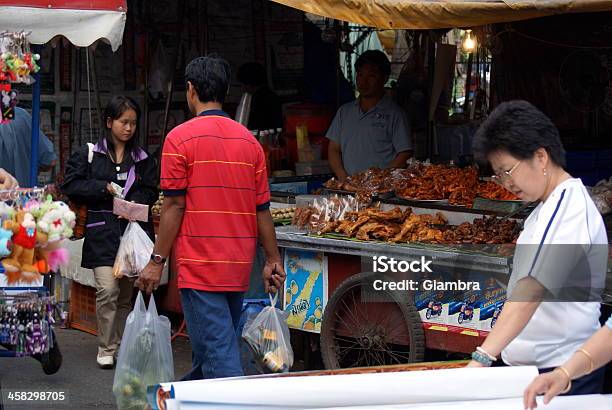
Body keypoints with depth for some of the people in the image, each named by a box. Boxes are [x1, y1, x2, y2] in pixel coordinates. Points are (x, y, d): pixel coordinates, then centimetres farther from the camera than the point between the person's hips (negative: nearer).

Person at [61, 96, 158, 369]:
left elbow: (151, 191, 13)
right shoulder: (88, 154, 3)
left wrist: (134, 203, -8)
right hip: (103, 233, -3)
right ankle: (106, 349, -2)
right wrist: (106, 188, -10)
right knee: (107, 289, -14)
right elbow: (70, 185, -2)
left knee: (127, 293, 7)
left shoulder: (142, 159, 12)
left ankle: (121, 346, 18)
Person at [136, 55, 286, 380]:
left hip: (200, 265, -6)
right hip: (239, 267, 6)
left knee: (219, 354, -8)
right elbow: (262, 207, 8)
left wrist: (157, 262, -5)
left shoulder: (180, 137, -7)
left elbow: (175, 205, -10)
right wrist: (273, 260, 14)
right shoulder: (248, 140, 8)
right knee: (220, 343, 18)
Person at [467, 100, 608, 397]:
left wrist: (483, 358, -37)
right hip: (532, 366, 9)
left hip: (563, 372, -9)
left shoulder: (570, 208, -17)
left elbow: (531, 292, -29)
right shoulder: (550, 206, 15)